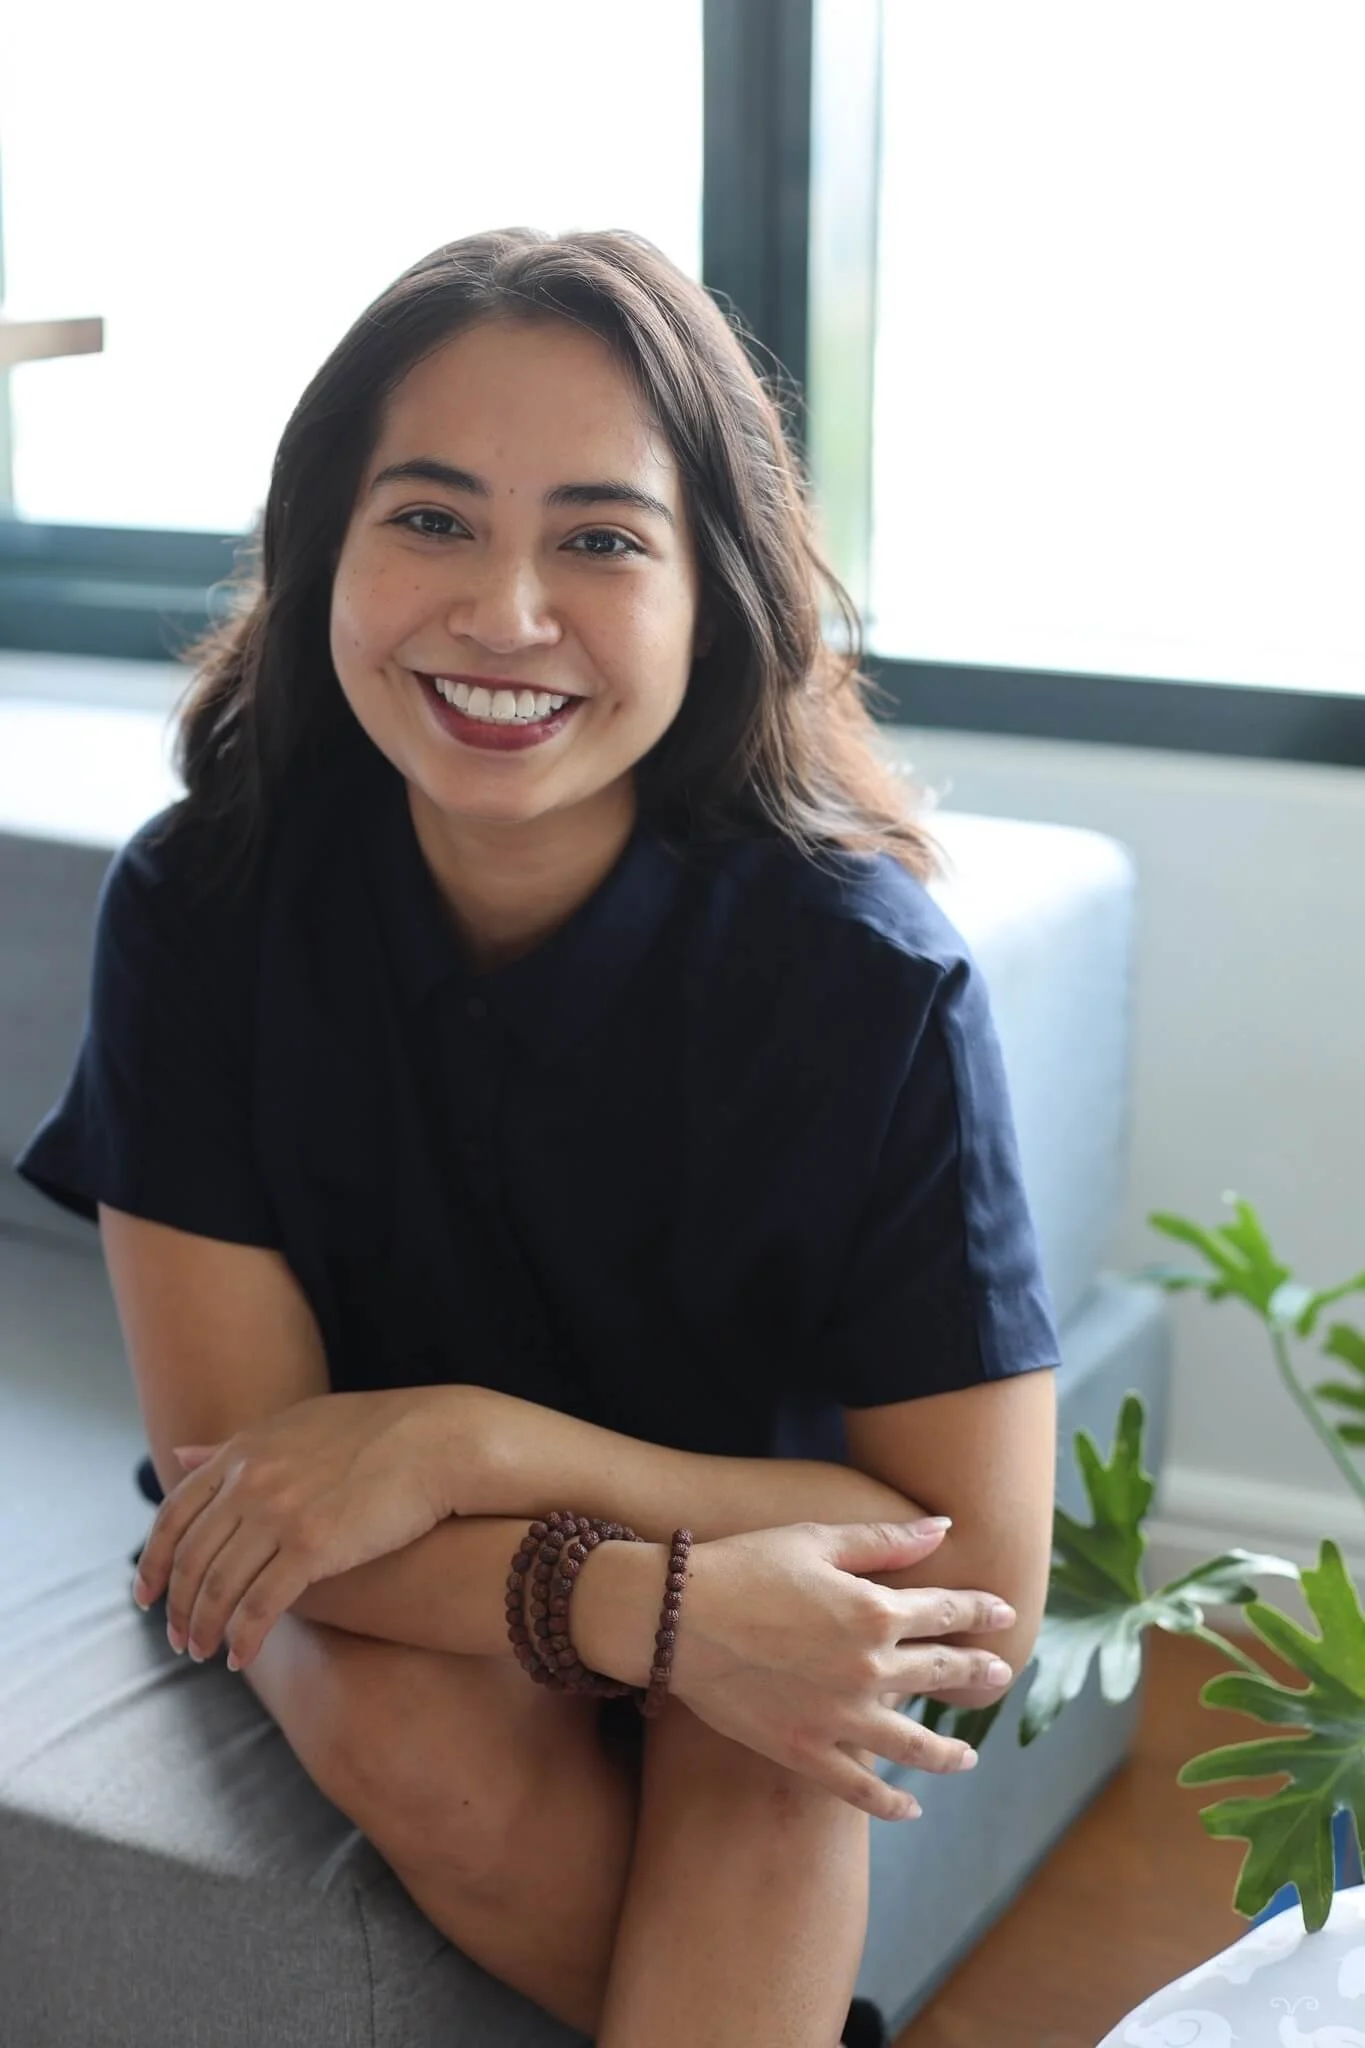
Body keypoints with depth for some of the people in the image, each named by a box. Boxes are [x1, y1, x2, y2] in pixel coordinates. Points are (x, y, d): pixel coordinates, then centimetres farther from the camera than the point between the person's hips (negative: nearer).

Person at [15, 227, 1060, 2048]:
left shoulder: (870, 972, -25)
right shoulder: (205, 902, -22)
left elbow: (983, 1581, -22)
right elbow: (228, 1449, -21)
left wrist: (471, 1437, -32)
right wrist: (662, 1607, -37)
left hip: (735, 1533, -1)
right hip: (343, 1567, 2)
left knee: (767, 1736, -33)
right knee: (423, 1723, -31)